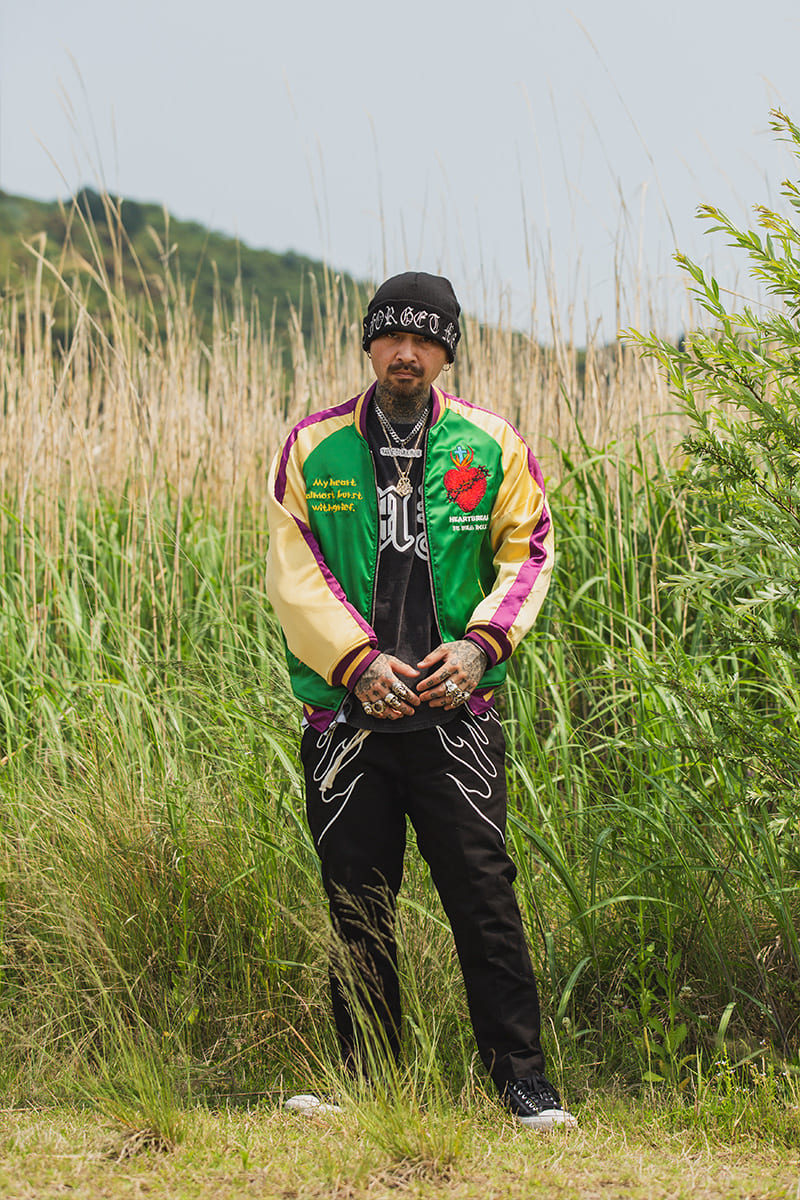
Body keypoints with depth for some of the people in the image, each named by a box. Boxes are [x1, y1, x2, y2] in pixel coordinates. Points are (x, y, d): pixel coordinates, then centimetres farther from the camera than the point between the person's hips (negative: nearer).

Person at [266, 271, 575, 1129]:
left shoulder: (491, 447, 5)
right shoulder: (313, 449, 3)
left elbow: (527, 552, 7)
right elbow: (293, 572, 0)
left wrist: (479, 642, -9)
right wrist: (358, 659, -12)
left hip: (454, 709, -1)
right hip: (347, 713, 1)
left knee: (482, 893, -5)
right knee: (356, 905, 6)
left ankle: (522, 1080, 1)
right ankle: (366, 1083, 16)